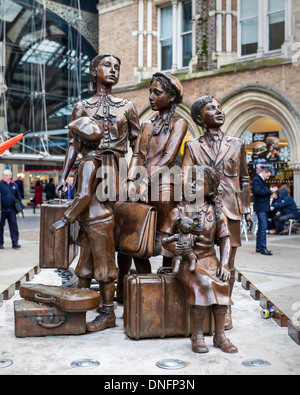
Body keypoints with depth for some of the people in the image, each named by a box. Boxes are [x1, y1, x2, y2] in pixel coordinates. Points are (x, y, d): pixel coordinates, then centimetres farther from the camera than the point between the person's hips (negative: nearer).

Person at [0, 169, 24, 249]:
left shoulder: (14, 185, 10)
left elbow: (18, 197, 18)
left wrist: (21, 207, 16)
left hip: (11, 209, 3)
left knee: (14, 225, -2)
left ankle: (15, 243, 2)